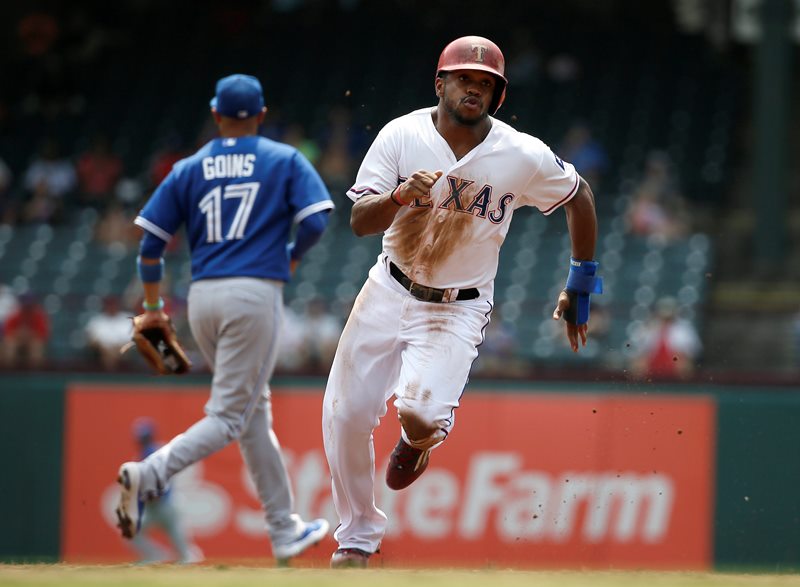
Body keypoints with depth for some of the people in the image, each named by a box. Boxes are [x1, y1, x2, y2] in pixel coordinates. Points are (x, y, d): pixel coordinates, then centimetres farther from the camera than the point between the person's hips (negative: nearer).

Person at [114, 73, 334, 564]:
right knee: (229, 418, -6)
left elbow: (151, 239, 6)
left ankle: (286, 531, 17)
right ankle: (149, 474, -30)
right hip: (255, 292, -5)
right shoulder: (285, 160, 4)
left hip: (203, 296, 5)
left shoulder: (189, 169, 12)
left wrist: (154, 308, 16)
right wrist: (292, 256, 13)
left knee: (255, 412, 15)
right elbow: (315, 220, -8)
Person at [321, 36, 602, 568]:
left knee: (421, 414, -25)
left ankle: (417, 440, 16)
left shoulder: (524, 156, -13)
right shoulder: (402, 135, -11)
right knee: (345, 415, 1)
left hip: (459, 309, -2)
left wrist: (581, 286, 9)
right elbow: (359, 221, -15)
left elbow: (580, 196, 5)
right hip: (390, 293, 2)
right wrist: (400, 196, -37)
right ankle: (358, 535, 25)